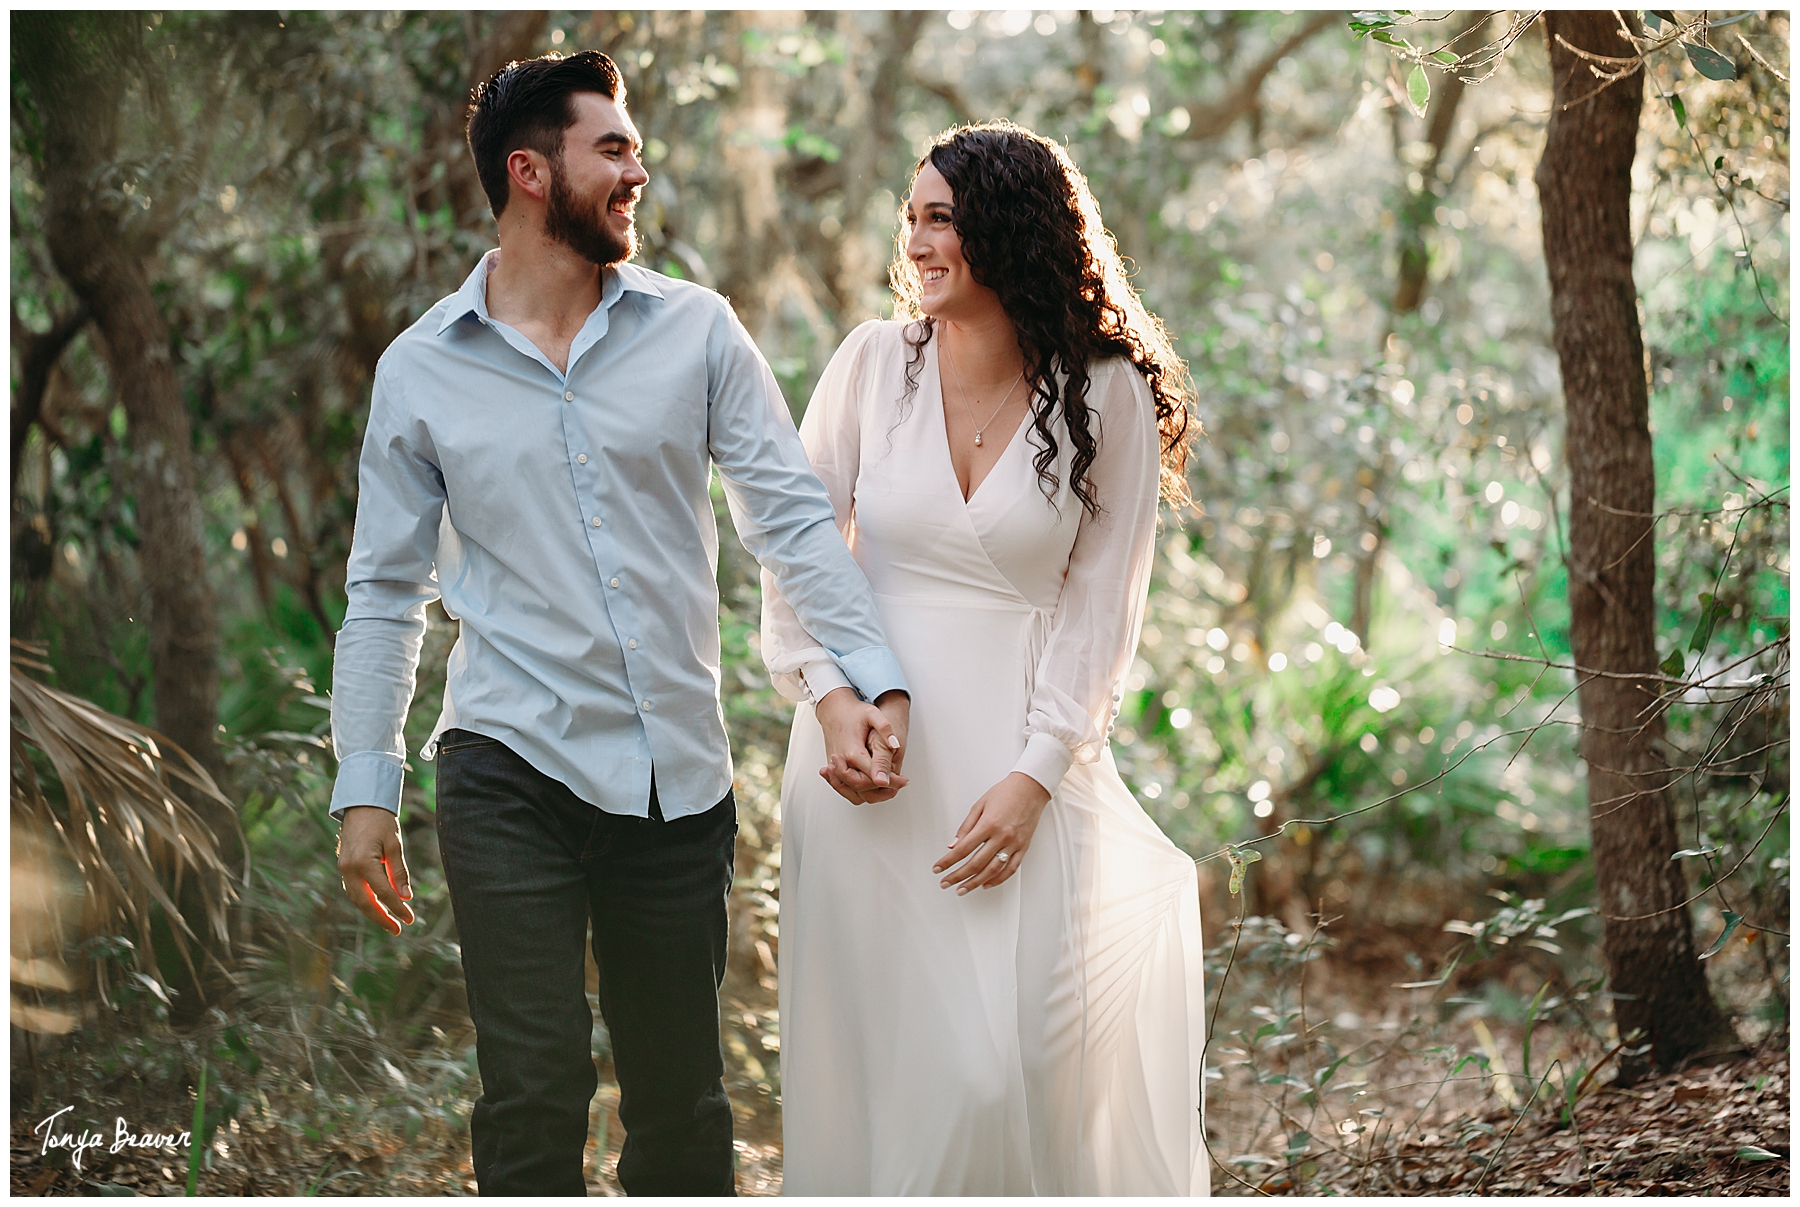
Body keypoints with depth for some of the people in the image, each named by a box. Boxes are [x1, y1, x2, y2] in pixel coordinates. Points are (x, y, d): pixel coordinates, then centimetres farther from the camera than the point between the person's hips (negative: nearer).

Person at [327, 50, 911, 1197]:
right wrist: (366, 788, 2)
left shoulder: (696, 330, 4)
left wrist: (871, 674, -15)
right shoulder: (420, 370, 2)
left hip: (681, 777, 2)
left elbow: (790, 512, -1)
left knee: (683, 1096, 10)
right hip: (514, 771, -2)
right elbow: (388, 591, 7)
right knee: (536, 1090, -5)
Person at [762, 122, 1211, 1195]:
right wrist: (830, 702, -8)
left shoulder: (1105, 396, -1)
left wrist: (1034, 777, -10)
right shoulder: (874, 364, 2)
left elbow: (1100, 606, -2)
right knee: (873, 1045, 3)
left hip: (1020, 752, -1)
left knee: (1015, 1056, -7)